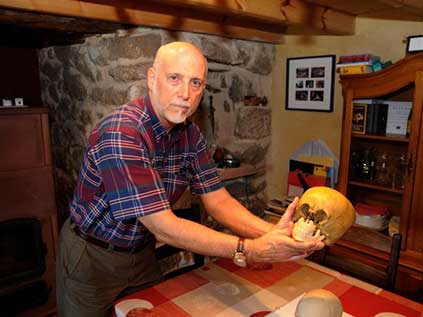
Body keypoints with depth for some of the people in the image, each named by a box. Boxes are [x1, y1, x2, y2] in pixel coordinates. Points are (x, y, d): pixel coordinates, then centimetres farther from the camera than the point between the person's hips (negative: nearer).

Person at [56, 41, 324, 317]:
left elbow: (218, 200, -12)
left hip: (142, 252, 6)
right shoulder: (121, 132, -31)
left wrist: (272, 232, -29)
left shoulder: (191, 135, -8)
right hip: (91, 256, -5)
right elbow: (163, 227, -34)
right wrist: (250, 251, -40)